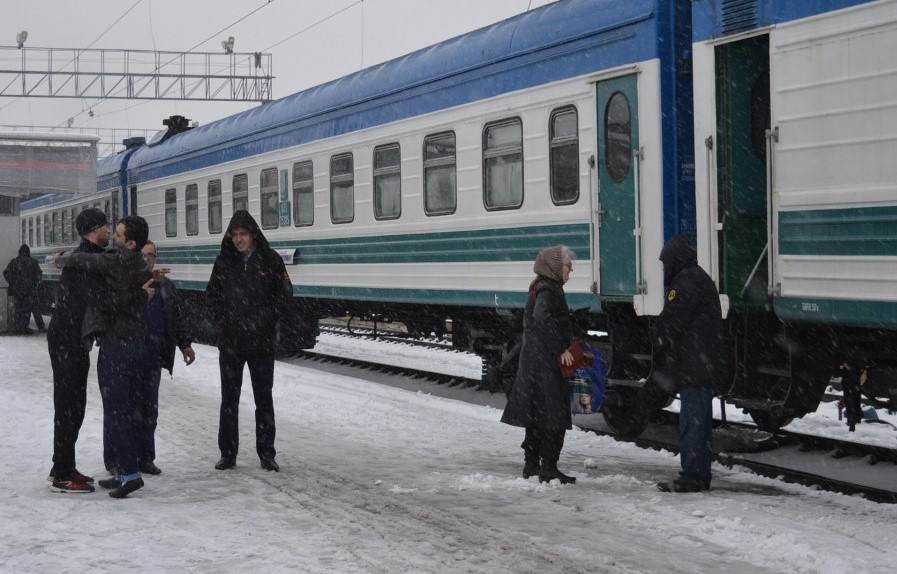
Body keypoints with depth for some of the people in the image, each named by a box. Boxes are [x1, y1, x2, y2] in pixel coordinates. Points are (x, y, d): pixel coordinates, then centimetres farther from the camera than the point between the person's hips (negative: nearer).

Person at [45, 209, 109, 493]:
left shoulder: (91, 257, 14)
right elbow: (99, 299, -29)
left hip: (76, 342, 10)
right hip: (66, 342, -10)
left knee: (74, 406, 16)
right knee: (68, 407, -6)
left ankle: (63, 468, 25)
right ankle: (62, 476, -2)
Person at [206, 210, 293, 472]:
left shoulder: (270, 259, -3)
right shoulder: (224, 260, 3)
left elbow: (285, 293, 2)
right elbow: (212, 293, 12)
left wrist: (266, 318, -6)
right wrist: (222, 318, 1)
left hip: (261, 341, -2)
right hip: (230, 341, 2)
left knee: (264, 398, 6)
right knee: (229, 398, 6)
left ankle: (266, 453, 14)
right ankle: (228, 453, 13)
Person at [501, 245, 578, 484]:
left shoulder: (541, 289, 16)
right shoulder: (549, 291, -15)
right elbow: (542, 318, -31)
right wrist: (562, 349, -27)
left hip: (533, 363, 10)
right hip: (548, 365, -10)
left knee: (536, 415, 15)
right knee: (555, 417, -6)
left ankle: (531, 464, 21)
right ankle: (549, 469, -3)